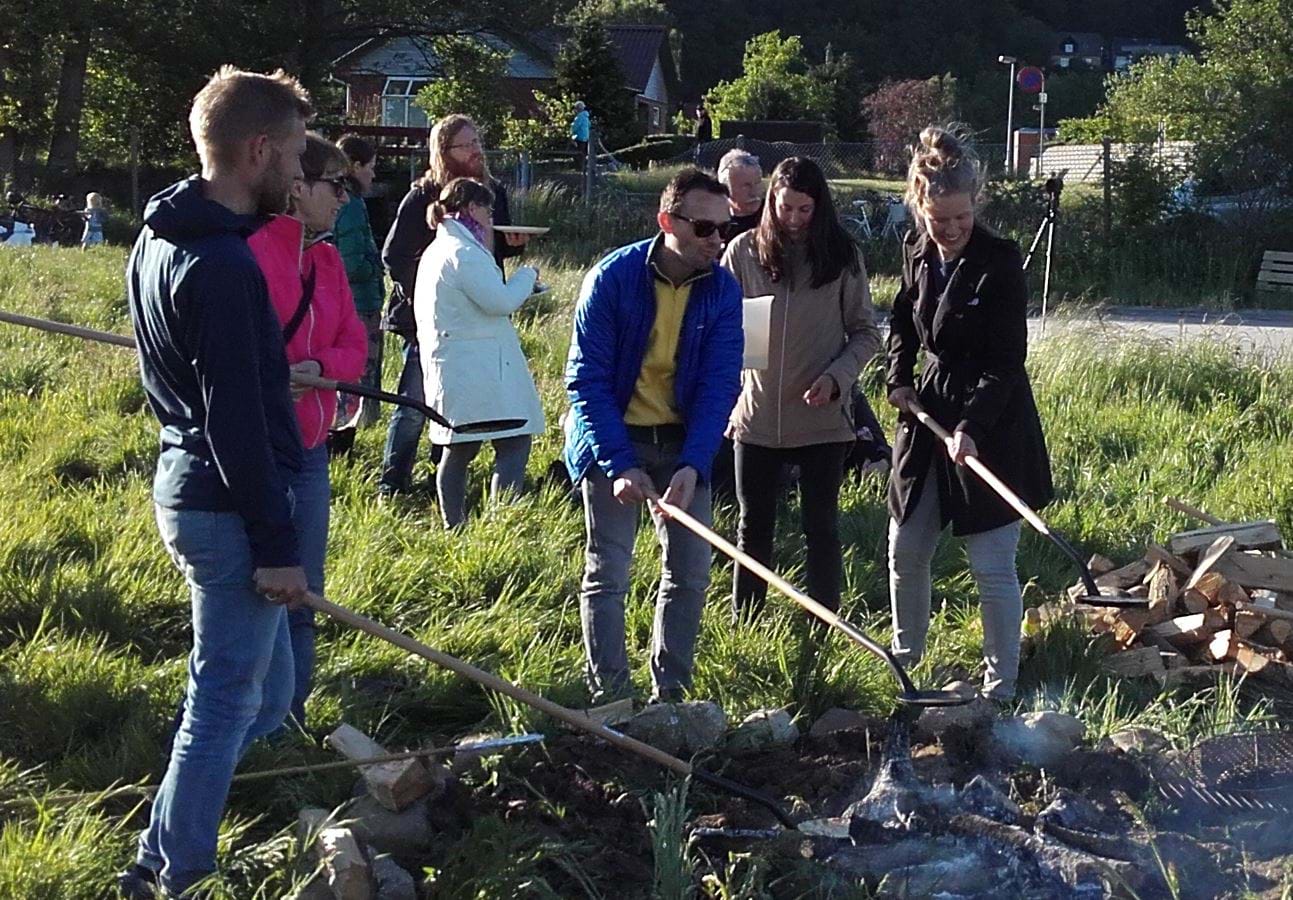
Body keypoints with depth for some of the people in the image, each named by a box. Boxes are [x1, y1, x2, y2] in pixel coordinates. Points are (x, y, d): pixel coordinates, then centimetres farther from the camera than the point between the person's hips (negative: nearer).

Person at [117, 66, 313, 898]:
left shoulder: (159, 241, 9)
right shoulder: (221, 266, -23)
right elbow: (236, 422, -23)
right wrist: (277, 545, -19)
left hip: (184, 481, 10)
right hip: (228, 505, -10)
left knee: (264, 686, 21)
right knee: (228, 699, 1)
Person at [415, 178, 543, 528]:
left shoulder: (435, 252, 17)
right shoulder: (464, 253, -15)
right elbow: (501, 300, -19)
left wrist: (487, 250, 19)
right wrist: (527, 275, -3)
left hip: (451, 369, 11)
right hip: (479, 372, -11)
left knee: (459, 450, 14)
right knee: (515, 444, -10)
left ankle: (454, 526, 18)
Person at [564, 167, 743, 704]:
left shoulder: (723, 290, -7)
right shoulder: (612, 278, -16)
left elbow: (720, 384, -10)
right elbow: (587, 380, -16)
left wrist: (693, 464, -24)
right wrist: (619, 465, -25)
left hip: (683, 442, 3)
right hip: (613, 438, -3)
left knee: (690, 569, 3)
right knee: (607, 573, -2)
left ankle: (670, 693, 15)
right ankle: (609, 698, 6)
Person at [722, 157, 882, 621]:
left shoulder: (842, 256, -3)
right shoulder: (744, 251, -2)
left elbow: (865, 334, 3)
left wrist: (836, 377, -14)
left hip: (822, 418, -1)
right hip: (756, 416, 1)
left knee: (820, 527, 8)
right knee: (753, 528, 11)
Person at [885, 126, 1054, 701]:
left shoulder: (1000, 263, -16)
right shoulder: (917, 252, 3)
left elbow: (1006, 363, -18)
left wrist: (971, 427, -29)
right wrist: (899, 380, 5)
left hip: (991, 428, -6)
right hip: (929, 415, 7)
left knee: (992, 566, -3)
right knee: (906, 550, 15)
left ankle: (1001, 686, 9)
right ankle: (906, 655, 36)